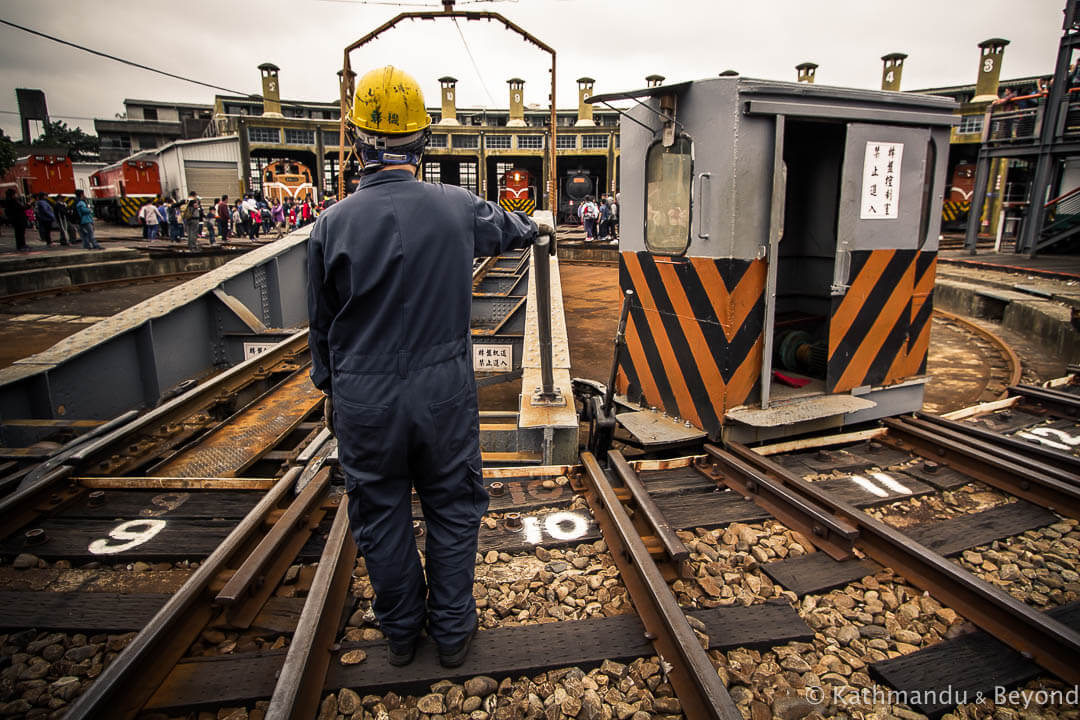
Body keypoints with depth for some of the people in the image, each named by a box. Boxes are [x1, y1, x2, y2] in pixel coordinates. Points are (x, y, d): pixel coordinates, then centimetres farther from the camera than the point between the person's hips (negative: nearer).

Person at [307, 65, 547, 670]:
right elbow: (504, 226, 16)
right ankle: (453, 631, 32)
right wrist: (534, 228, 40)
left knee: (381, 517, 17)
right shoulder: (457, 208, -7)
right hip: (444, 391, 0)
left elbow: (323, 322, 1)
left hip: (363, 399, 1)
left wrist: (331, 389, 18)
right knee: (453, 511, 16)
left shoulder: (335, 223, -9)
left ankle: (401, 632, 36)